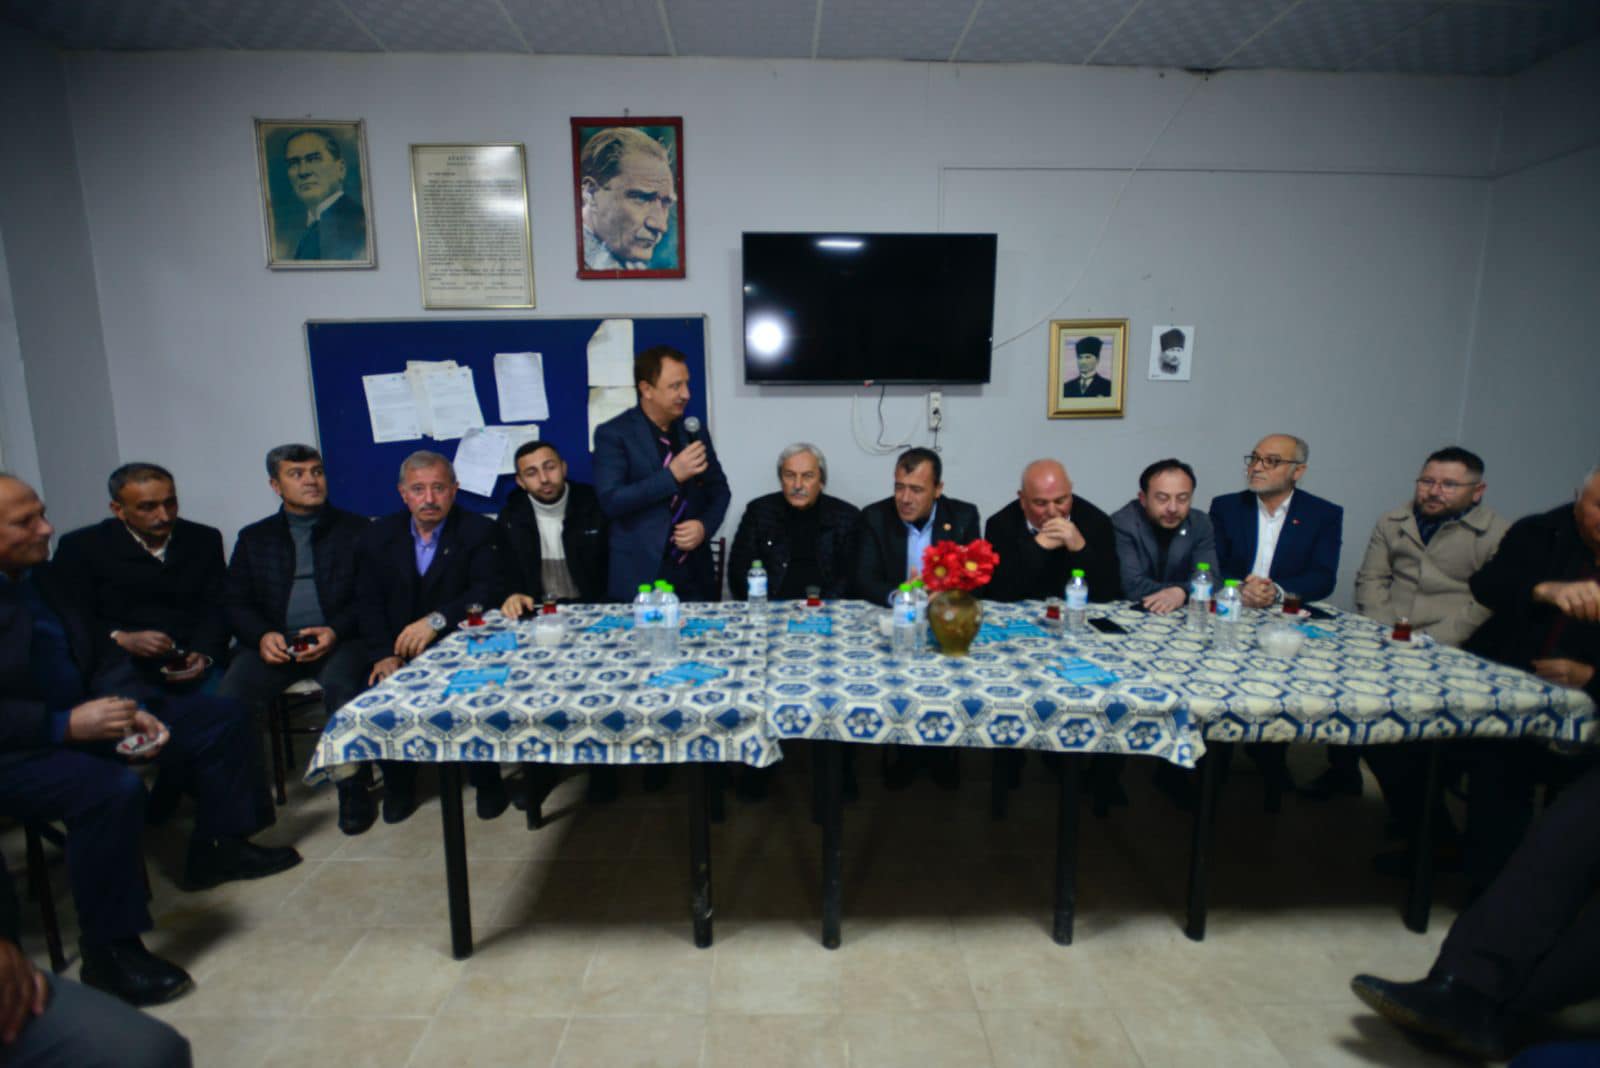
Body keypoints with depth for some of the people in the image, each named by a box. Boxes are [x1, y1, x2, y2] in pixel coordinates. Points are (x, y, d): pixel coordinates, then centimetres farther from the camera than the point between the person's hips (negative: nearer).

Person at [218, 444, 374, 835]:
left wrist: (336, 630, -13)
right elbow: (234, 602, 13)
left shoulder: (355, 529, 12)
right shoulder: (254, 537, 19)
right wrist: (262, 635, -8)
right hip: (274, 642, 3)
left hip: (338, 638, -2)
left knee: (342, 686, -34)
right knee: (231, 694, -27)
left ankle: (354, 789, -18)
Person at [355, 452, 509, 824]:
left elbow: (488, 592, -14)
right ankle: (398, 784, 7)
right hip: (400, 652, 3)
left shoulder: (480, 531, -2)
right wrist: (383, 654, -13)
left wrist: (437, 620, -29)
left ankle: (487, 780, -2)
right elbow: (368, 604, 4)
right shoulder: (377, 536, 9)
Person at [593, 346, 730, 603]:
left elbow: (719, 489, 13)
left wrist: (705, 525, -7)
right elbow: (610, 501, -15)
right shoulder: (613, 434, -6)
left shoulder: (694, 432, 8)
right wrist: (672, 475, -21)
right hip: (640, 574, -4)